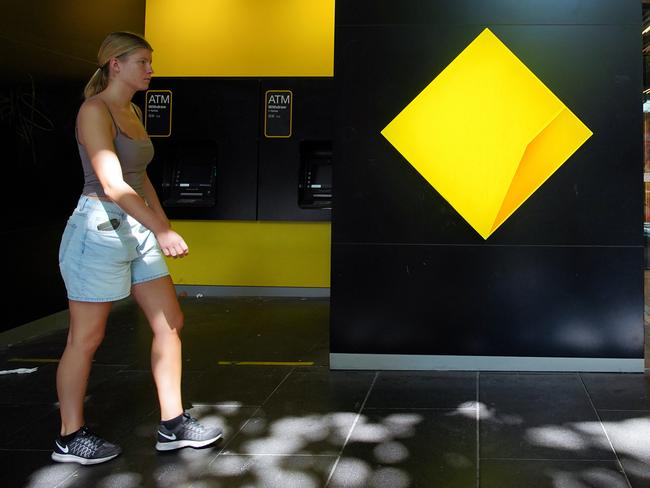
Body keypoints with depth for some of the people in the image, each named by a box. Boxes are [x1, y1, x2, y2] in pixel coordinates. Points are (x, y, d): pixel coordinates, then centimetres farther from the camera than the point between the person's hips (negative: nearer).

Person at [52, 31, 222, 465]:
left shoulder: (132, 111, 14)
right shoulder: (95, 110, -12)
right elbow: (112, 184, -23)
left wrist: (164, 225, 16)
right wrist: (161, 230, -28)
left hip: (136, 230, 9)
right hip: (100, 228, -9)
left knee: (171, 323, 7)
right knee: (86, 339, 2)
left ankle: (172, 425, 16)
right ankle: (70, 438, 17)